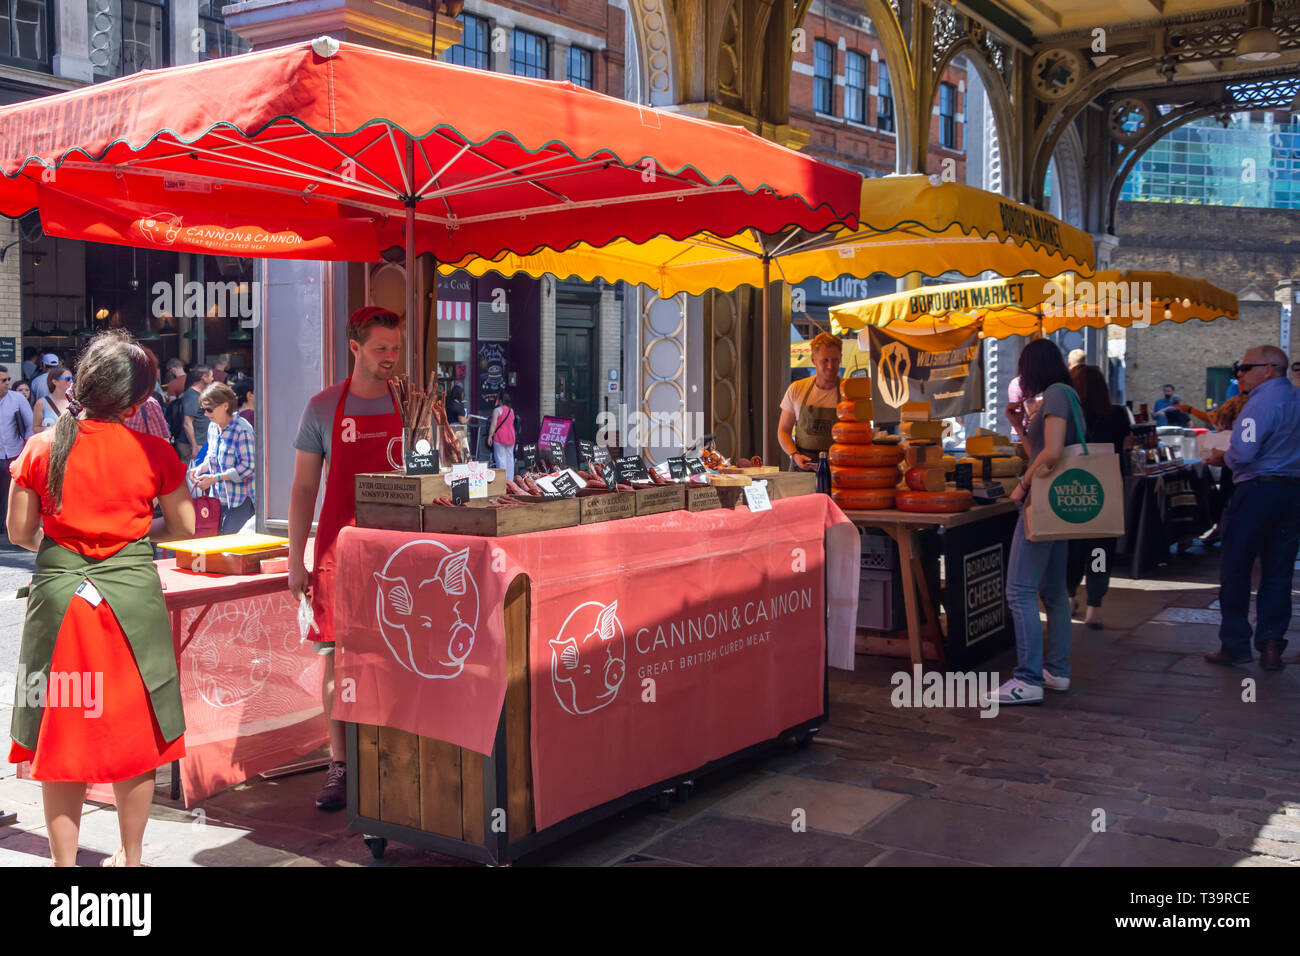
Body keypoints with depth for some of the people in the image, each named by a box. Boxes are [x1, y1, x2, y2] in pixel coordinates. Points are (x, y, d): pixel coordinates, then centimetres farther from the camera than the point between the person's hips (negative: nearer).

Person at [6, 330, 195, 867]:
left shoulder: (41, 448, -3)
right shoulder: (153, 453, -6)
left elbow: (19, 532, 5)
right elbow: (183, 527, 2)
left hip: (58, 596, 1)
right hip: (131, 597, 0)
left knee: (61, 734, 12)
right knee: (134, 733, 13)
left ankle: (64, 861, 19)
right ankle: (129, 856, 26)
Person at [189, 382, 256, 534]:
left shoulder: (242, 429, -16)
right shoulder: (212, 427, 9)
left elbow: (247, 466, -18)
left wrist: (215, 478, -19)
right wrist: (201, 468, 2)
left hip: (239, 501, -7)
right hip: (217, 498, 7)